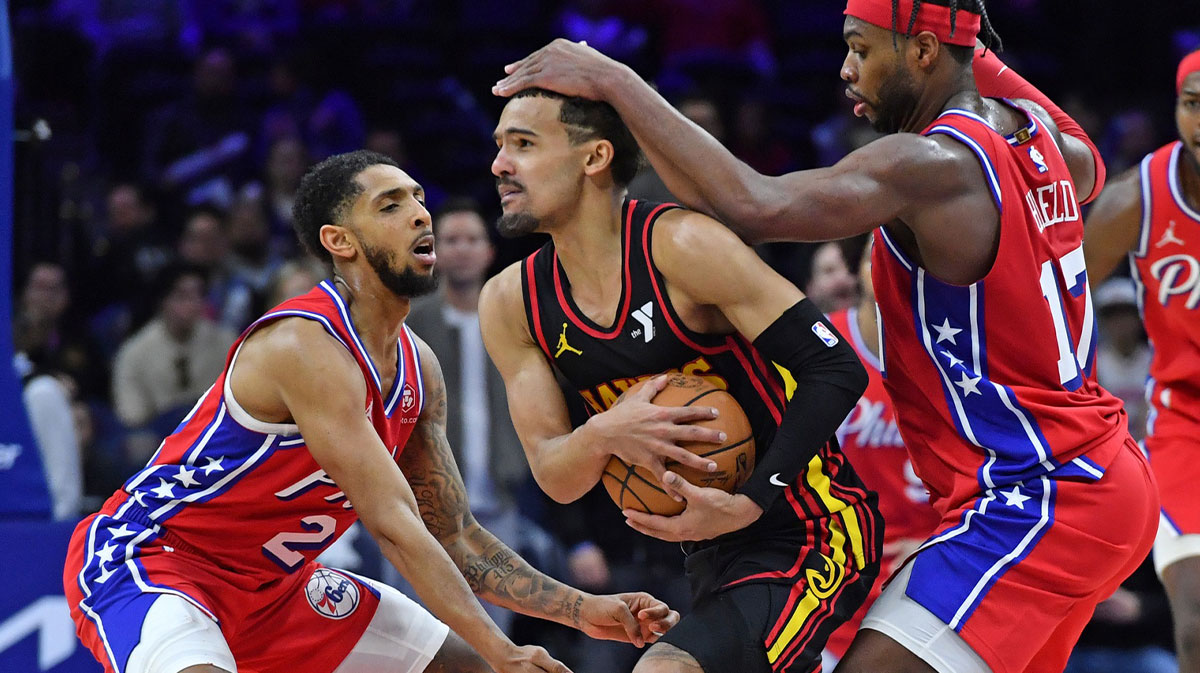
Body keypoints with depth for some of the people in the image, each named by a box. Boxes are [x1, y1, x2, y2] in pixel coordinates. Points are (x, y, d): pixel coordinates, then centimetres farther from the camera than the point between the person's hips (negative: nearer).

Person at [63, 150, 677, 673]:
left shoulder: (418, 369, 3)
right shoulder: (306, 346, -25)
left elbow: (453, 536, 10)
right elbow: (392, 526, -29)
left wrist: (582, 611, -1)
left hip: (272, 582, 10)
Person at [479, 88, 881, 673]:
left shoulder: (683, 246, -18)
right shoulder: (510, 305, 2)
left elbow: (837, 372, -19)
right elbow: (555, 478, 2)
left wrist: (747, 505, -26)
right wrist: (602, 435, -22)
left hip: (809, 539, -8)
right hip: (714, 555, 8)